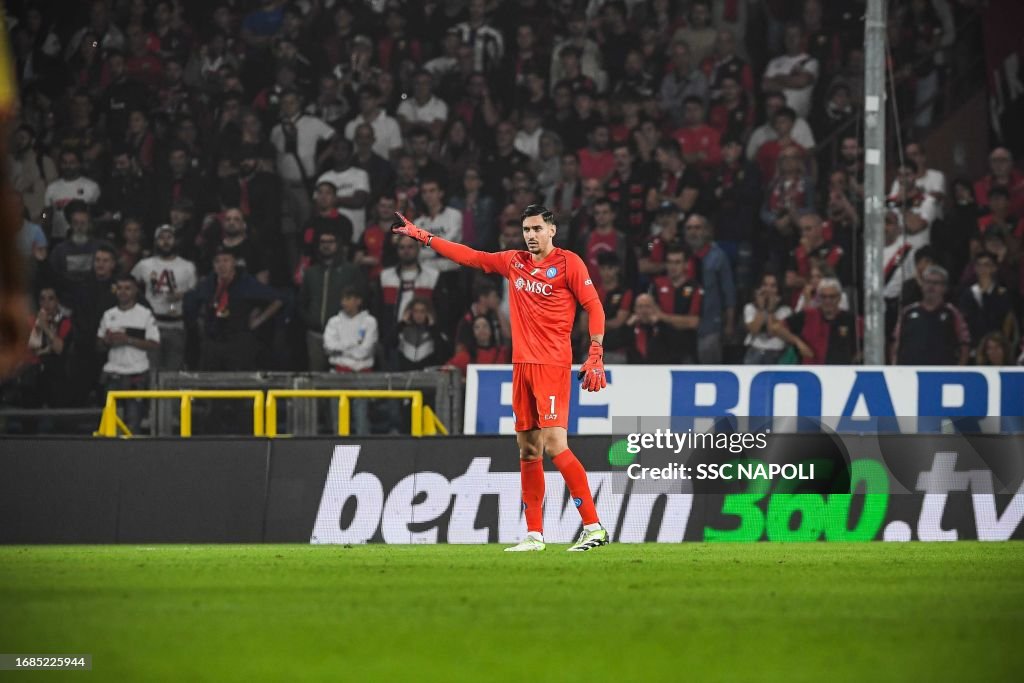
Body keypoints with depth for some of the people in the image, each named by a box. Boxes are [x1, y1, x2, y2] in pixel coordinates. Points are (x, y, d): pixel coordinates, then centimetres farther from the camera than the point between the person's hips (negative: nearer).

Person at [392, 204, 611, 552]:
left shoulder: (568, 263, -3)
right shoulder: (514, 262, 14)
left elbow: (594, 306, -5)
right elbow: (469, 256, 24)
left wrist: (596, 356, -13)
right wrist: (423, 236, 26)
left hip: (552, 364, -7)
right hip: (522, 364, 7)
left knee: (554, 443, -17)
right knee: (528, 449, 7)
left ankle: (593, 526, -16)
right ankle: (534, 534, 12)